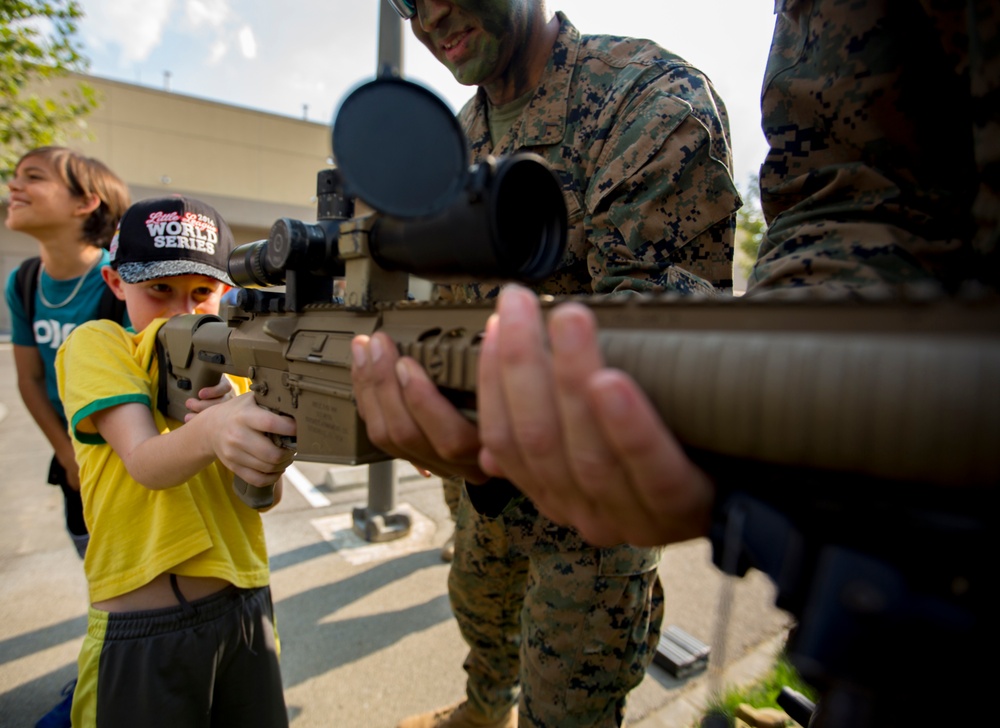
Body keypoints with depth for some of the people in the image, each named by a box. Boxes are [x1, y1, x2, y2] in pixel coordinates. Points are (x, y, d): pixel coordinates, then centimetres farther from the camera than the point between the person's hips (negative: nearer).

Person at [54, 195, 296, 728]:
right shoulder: (98, 344, -4)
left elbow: (269, 493, -4)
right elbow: (146, 464, -23)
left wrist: (245, 431, -24)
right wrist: (210, 431, -44)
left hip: (248, 608, 4)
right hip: (142, 633, -3)